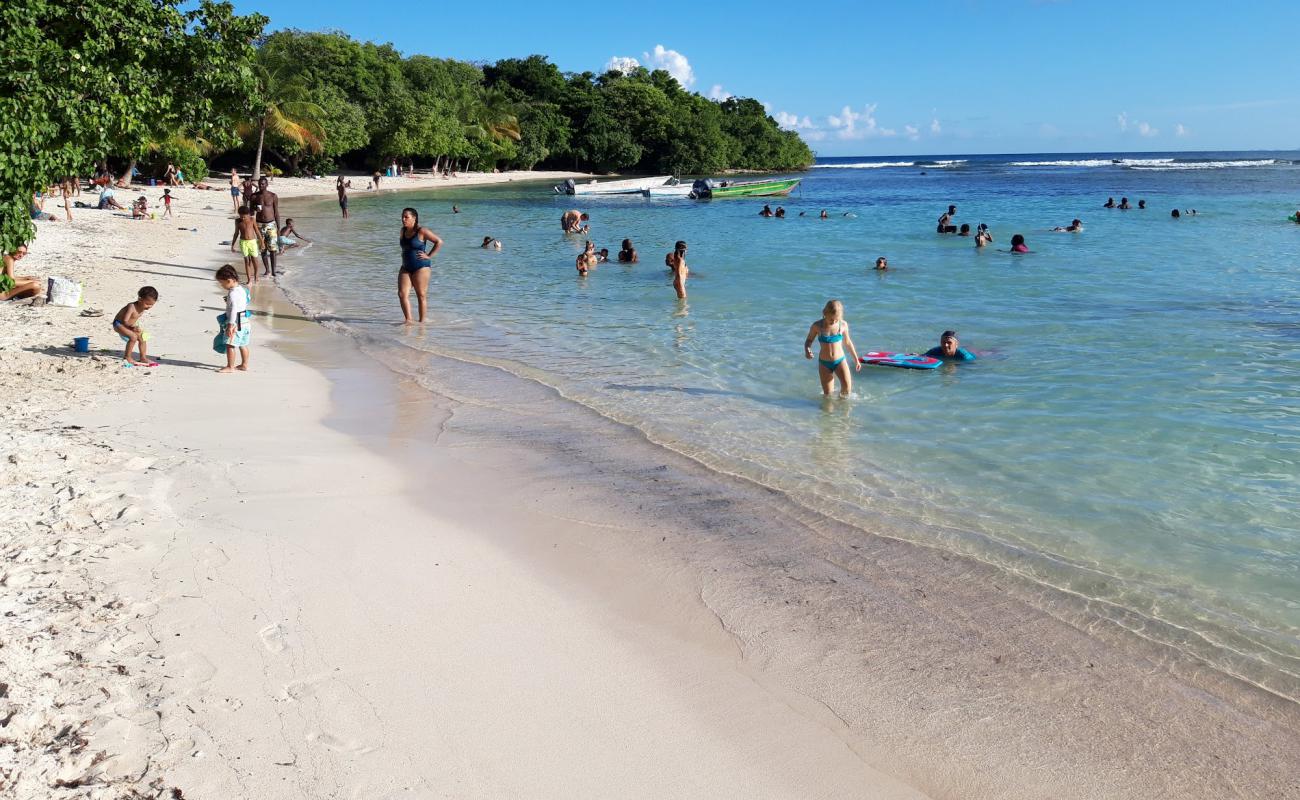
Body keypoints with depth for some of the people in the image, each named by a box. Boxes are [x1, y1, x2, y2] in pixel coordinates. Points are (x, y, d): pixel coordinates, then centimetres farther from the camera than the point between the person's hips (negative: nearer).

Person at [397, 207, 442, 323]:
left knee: (421, 295, 1)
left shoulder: (421, 232, -11)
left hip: (421, 267, -7)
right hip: (406, 267, 7)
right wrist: (404, 254, 15)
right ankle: (408, 320, -3)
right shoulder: (403, 230, 10)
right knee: (402, 294, -6)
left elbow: (439, 242, -10)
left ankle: (422, 321, 10)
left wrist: (429, 255, -9)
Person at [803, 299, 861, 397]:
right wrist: (807, 350, -19)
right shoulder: (817, 326, -11)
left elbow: (847, 342, 9)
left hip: (840, 361, 0)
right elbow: (809, 340, 4)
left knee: (847, 387, -19)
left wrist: (856, 360, 16)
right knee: (828, 395, 1)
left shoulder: (843, 325, -7)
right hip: (824, 363, 0)